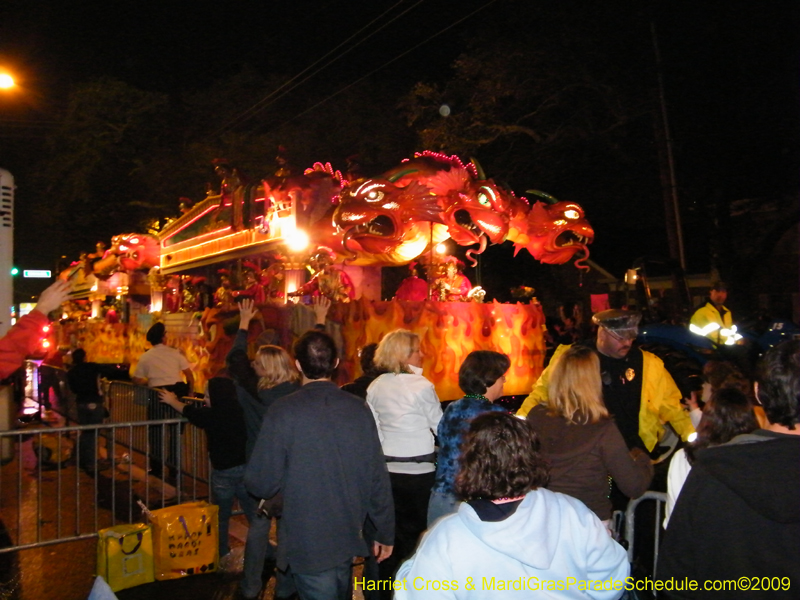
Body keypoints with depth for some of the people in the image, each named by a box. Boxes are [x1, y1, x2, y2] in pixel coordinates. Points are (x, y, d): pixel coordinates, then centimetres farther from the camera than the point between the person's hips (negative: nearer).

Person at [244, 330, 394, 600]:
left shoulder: (283, 411, -17)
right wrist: (385, 533, 8)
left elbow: (261, 484, -14)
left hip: (307, 544, -4)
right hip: (348, 537, 4)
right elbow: (378, 477, -4)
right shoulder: (358, 408, -7)